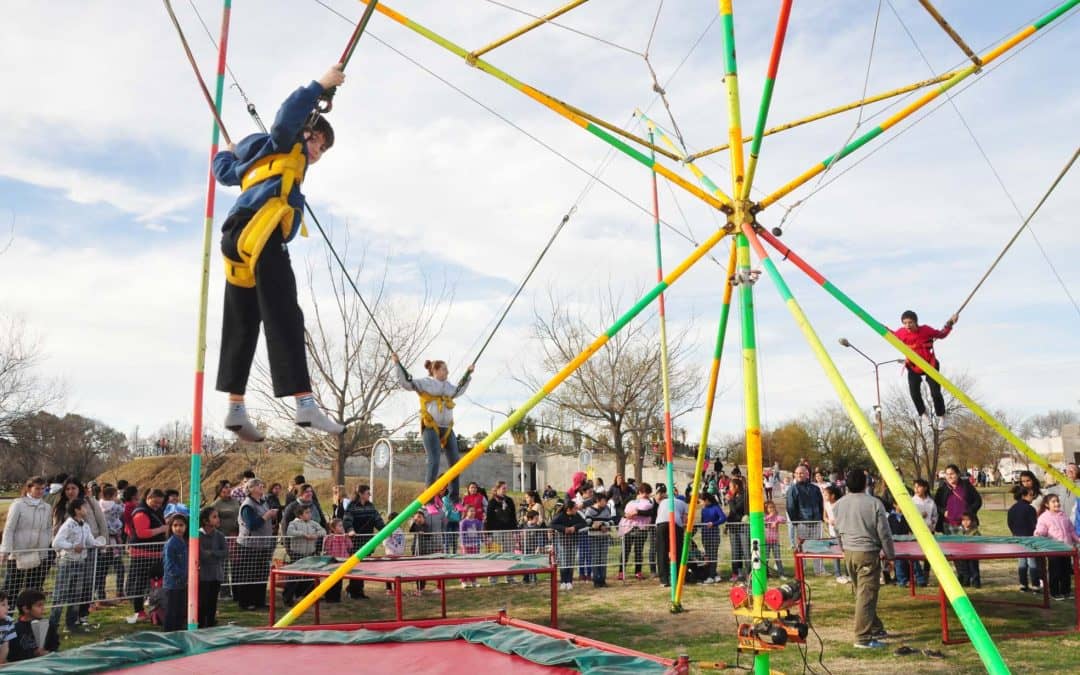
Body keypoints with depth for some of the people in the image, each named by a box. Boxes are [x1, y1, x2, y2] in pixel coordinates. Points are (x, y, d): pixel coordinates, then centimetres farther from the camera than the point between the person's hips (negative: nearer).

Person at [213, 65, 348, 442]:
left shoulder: (258, 159, 35)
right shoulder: (288, 142, 14)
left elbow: (225, 172, 50)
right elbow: (290, 113, -9)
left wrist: (227, 154, 70)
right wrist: (320, 86, -12)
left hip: (239, 239, 10)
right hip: (260, 235, -10)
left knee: (242, 327, 9)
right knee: (283, 319, -21)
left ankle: (236, 408, 11)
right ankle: (305, 405, -32)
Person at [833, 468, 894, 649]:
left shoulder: (839, 505, 4)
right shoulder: (874, 503, -11)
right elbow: (884, 533, -7)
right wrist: (890, 555, 5)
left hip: (848, 553, 6)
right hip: (868, 553, -5)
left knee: (861, 593, 17)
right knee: (866, 595, -4)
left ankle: (876, 629, 29)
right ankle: (863, 637, -6)